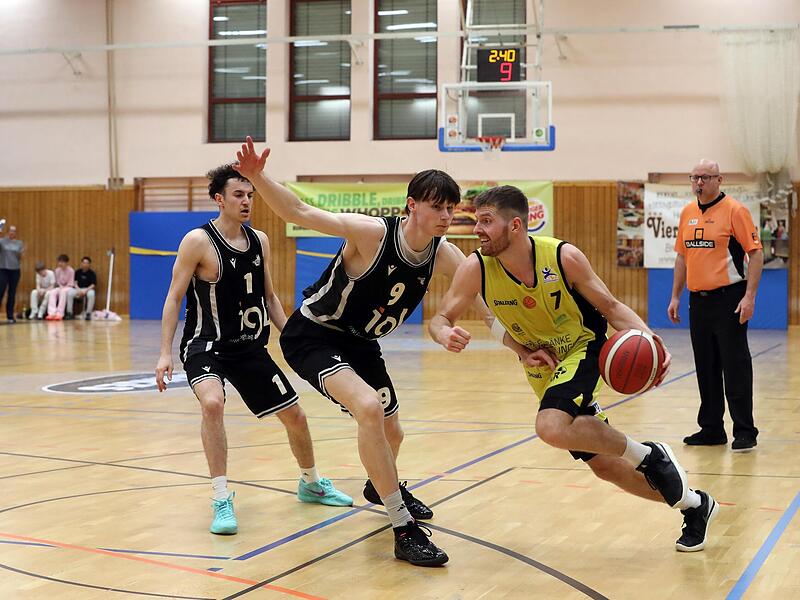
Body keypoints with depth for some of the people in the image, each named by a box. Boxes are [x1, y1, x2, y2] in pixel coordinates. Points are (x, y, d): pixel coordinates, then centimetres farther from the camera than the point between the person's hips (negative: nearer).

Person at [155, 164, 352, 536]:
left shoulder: (260, 241, 4)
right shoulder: (198, 241, -14)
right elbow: (174, 298, -11)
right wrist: (165, 352, -18)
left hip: (250, 347, 6)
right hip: (206, 346, -6)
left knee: (294, 415, 10)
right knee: (213, 403, -35)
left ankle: (311, 484, 37)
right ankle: (222, 501, -23)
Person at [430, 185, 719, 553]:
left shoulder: (564, 257, -23)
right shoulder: (476, 269, -17)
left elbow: (610, 307, -12)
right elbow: (440, 319, -9)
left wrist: (648, 339, -29)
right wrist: (446, 335, -34)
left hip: (582, 350, -5)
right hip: (543, 368, 5)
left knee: (551, 428, -34)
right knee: (602, 465, 9)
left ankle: (647, 454, -10)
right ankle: (693, 505, 30)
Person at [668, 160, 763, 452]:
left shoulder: (734, 210, -7)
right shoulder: (687, 213, 12)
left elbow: (755, 253, -10)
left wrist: (749, 297, -17)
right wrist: (675, 297, 14)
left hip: (728, 299, -6)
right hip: (698, 300, 6)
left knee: (735, 367, -4)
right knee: (706, 368, 11)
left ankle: (744, 432, 3)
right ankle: (711, 429, 20)